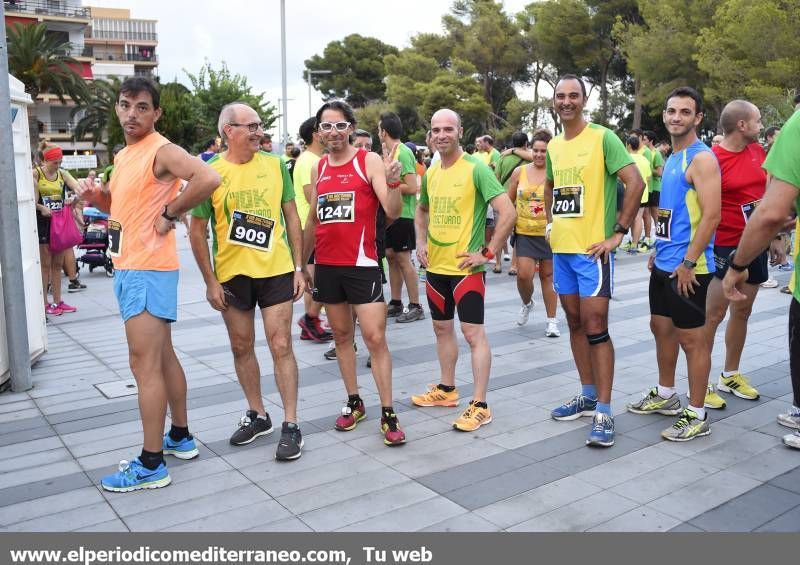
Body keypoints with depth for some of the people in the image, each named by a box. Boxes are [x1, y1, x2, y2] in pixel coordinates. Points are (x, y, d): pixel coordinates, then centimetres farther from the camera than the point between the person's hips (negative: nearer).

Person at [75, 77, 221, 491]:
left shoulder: (162, 150, -13)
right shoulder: (124, 155, 15)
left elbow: (208, 179, -31)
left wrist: (170, 214, -21)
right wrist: (96, 197, 6)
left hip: (148, 269, -10)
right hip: (128, 267, 10)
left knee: (145, 364, -6)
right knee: (162, 356, 16)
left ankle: (151, 465, 2)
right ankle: (180, 438, 29)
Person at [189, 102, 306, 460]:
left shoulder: (275, 165, 0)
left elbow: (291, 216, 6)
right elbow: (197, 231, -1)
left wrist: (298, 266, 1)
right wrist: (210, 280, -4)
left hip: (276, 270, 0)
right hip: (231, 275, 1)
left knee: (280, 346, 0)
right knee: (242, 347, 12)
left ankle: (290, 425, 8)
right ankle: (257, 414, 30)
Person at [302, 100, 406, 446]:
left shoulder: (369, 162, -5)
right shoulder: (318, 168, 10)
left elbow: (393, 212, -14)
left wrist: (393, 183, -33)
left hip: (361, 264, -5)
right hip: (326, 265, 5)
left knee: (375, 338, -6)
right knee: (341, 334, 12)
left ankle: (388, 414, 3)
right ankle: (354, 403, 25)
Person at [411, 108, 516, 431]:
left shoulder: (475, 168, -13)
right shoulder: (430, 173, 8)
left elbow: (508, 213, -19)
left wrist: (488, 252, -18)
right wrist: (421, 242, 11)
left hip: (466, 267, -7)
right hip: (436, 266, 8)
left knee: (473, 333, -4)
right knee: (442, 328, 17)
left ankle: (479, 405, 2)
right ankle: (447, 389, 32)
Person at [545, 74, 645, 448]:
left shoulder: (603, 137, -9)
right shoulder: (553, 146, 12)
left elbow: (636, 183, -16)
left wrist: (619, 232, -18)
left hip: (592, 248, -7)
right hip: (562, 248, 7)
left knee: (595, 326, -7)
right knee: (575, 323, 13)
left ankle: (604, 412, 0)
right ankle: (588, 396, 26)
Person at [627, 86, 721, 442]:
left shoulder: (701, 159, -14)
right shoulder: (671, 158, 13)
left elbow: (711, 216, -21)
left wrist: (688, 262, -23)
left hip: (688, 267, -9)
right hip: (664, 263, 9)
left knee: (691, 337, -1)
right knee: (661, 327, 18)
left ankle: (697, 416, 10)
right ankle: (665, 395, 34)